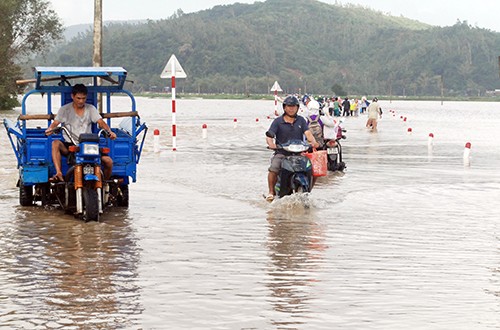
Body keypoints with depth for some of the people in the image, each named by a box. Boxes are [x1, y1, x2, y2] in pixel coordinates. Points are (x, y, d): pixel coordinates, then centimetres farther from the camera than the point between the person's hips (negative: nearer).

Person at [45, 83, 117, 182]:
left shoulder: (91, 109, 10)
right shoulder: (64, 109, 6)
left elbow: (100, 122, -1)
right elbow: (55, 123, -3)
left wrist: (109, 131, -22)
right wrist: (50, 129, -28)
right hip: (69, 145, -1)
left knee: (108, 161, -18)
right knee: (55, 143, -33)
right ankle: (59, 174, -37)